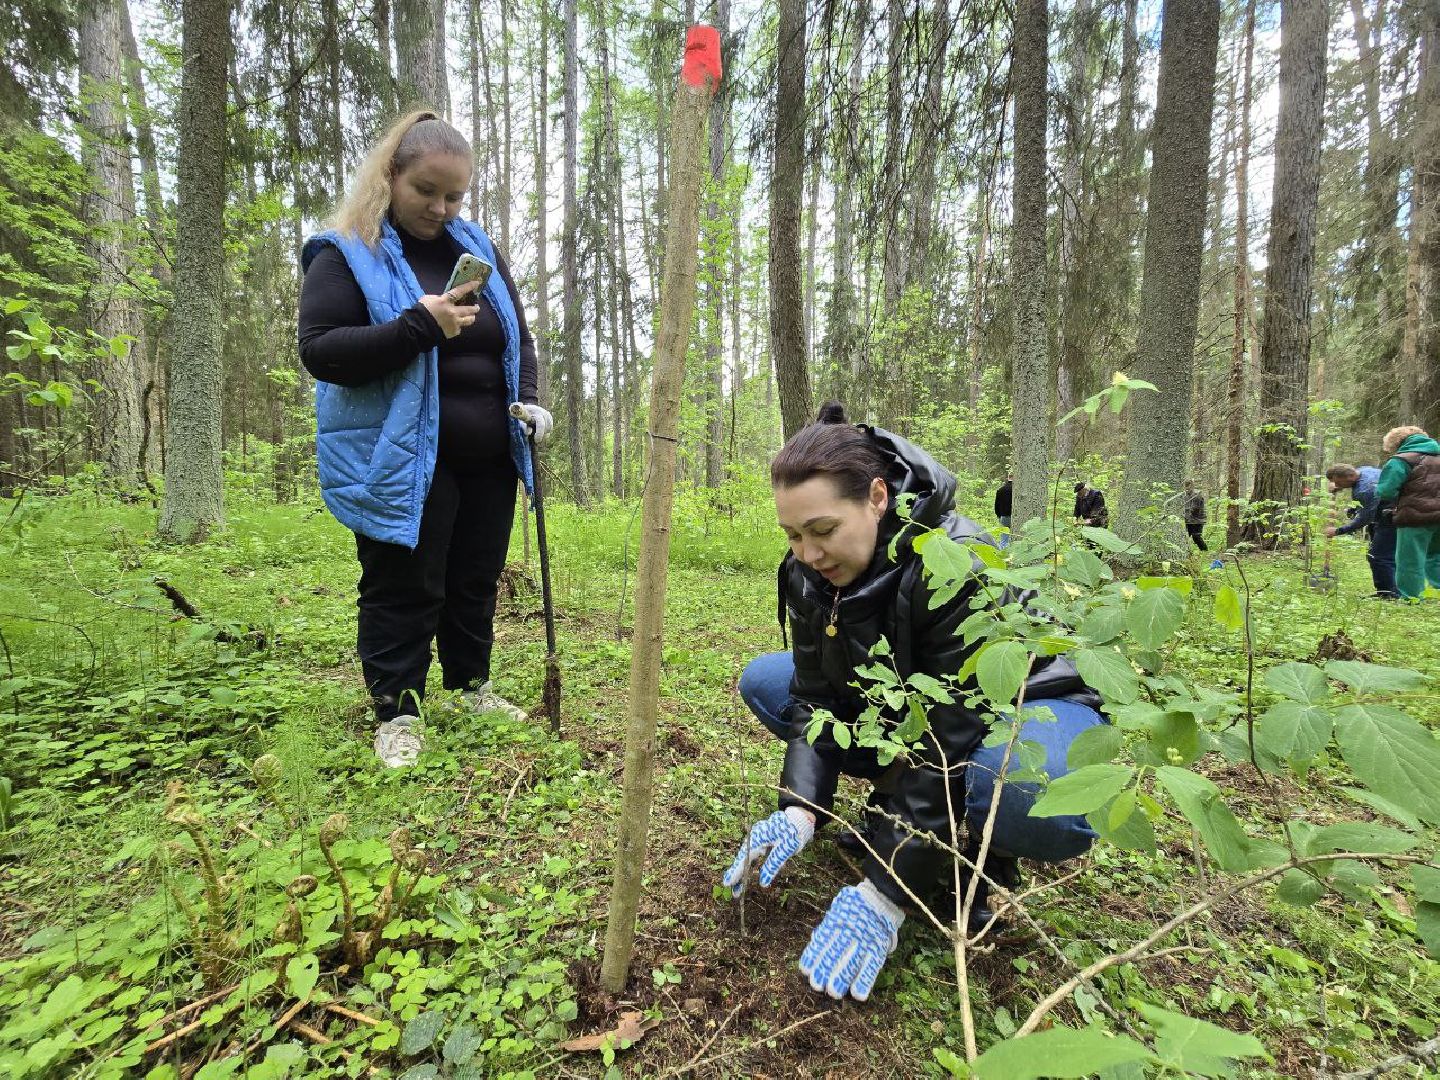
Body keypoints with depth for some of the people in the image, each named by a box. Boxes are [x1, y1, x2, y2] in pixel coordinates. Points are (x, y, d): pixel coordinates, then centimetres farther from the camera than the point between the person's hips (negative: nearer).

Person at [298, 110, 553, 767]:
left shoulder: (479, 249, 12)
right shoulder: (346, 254, -4)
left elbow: (518, 336, 17)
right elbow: (320, 352, -12)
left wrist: (528, 399, -2)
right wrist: (419, 325, -25)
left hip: (488, 456, 6)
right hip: (401, 462, -5)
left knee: (476, 581, 15)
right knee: (404, 589, 1)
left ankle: (472, 684, 34)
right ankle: (396, 710, 18)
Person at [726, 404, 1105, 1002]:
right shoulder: (811, 571, -14)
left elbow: (950, 742, -33)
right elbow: (816, 695, -10)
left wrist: (885, 892, -30)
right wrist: (799, 809, -25)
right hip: (904, 701, 7)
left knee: (1047, 808, -41)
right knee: (762, 680, -4)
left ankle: (984, 852, -3)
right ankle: (895, 801, 4)